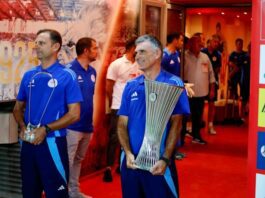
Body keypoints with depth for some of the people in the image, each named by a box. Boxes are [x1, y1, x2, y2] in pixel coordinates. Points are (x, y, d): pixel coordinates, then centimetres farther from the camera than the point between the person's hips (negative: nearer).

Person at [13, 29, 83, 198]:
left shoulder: (67, 76, -6)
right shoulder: (29, 75, 9)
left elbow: (74, 114, -10)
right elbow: (18, 107, 16)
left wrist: (45, 129, -16)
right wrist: (23, 127, -4)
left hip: (52, 142, -5)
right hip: (28, 142, 5)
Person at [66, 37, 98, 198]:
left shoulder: (92, 71, 10)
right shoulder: (69, 70, -14)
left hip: (87, 125, 8)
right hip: (73, 125, -8)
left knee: (78, 160, 18)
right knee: (67, 161, -4)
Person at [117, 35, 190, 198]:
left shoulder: (173, 83, -4)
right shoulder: (131, 86, 7)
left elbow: (176, 124, -9)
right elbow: (122, 124, 6)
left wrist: (165, 159, -17)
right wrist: (128, 153, -10)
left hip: (159, 162, -4)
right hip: (132, 161, 4)